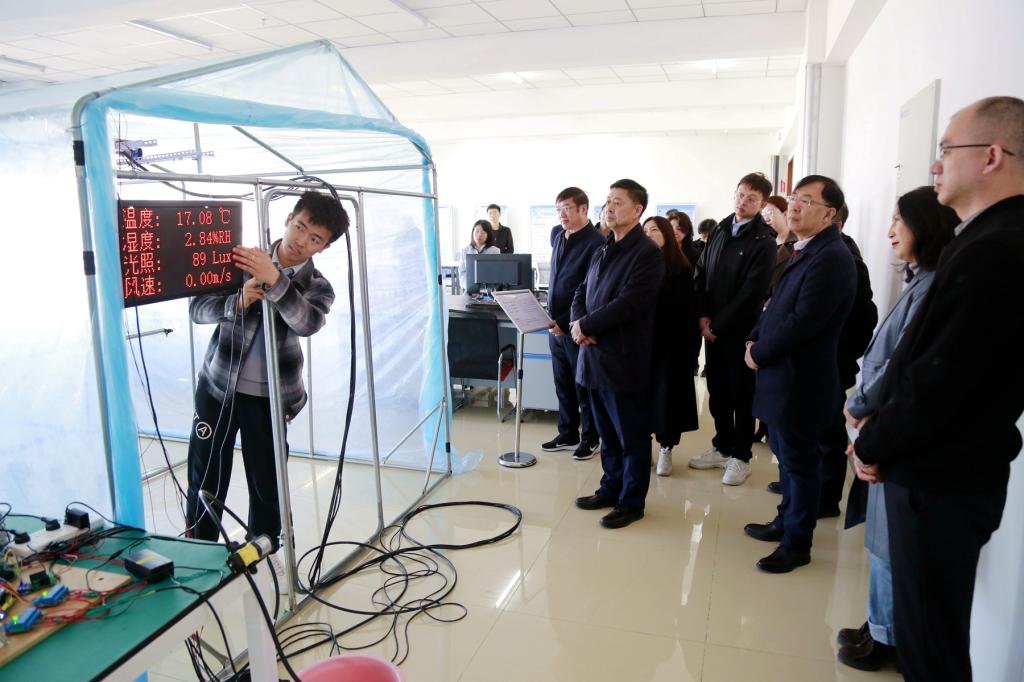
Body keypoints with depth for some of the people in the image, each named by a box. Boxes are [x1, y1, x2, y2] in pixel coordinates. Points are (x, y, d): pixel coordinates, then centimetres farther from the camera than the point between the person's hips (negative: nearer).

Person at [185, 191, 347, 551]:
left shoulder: (317, 287, -1)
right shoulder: (242, 259, 0)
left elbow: (307, 323, -24)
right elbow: (197, 308, -3)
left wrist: (274, 280, -38)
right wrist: (238, 301, -23)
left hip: (268, 398, 0)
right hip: (217, 387, 0)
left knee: (267, 483, 7)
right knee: (205, 478, 8)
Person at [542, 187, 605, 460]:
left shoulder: (595, 243, -16)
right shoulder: (556, 234, 8)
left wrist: (566, 322, -19)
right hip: (555, 325, 7)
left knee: (584, 386, 7)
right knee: (563, 385, 16)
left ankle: (590, 438, 22)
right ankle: (567, 435, 30)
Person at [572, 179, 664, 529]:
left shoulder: (647, 254, -12)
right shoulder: (602, 251, 15)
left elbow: (628, 304, -21)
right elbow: (582, 292, 15)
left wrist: (585, 325, -13)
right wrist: (578, 322, -6)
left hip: (624, 359, -8)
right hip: (595, 356, 8)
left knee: (632, 436, 6)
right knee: (607, 433, 19)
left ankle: (632, 502, 18)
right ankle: (611, 488, 33)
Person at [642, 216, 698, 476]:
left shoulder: (682, 268, -2)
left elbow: (687, 309, -5)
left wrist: (691, 347, -10)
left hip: (670, 342, -2)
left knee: (667, 394, 2)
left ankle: (665, 448, 16)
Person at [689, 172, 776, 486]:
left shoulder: (763, 241, -9)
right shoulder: (719, 230, 9)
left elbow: (752, 292, -15)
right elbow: (701, 273, 7)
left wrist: (718, 324, -13)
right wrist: (703, 316, -5)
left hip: (740, 329, -5)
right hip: (711, 327, 5)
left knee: (741, 393, 5)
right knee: (717, 390, 13)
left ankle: (740, 456, 17)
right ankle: (722, 447, 27)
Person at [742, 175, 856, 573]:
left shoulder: (831, 257, -20)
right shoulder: (803, 252, 12)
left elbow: (802, 322, -24)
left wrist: (759, 354, -13)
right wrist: (754, 339, 2)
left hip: (800, 380, -9)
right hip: (783, 375, 9)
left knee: (799, 462, 5)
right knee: (786, 456, 21)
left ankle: (797, 543, 20)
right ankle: (787, 521, 37)